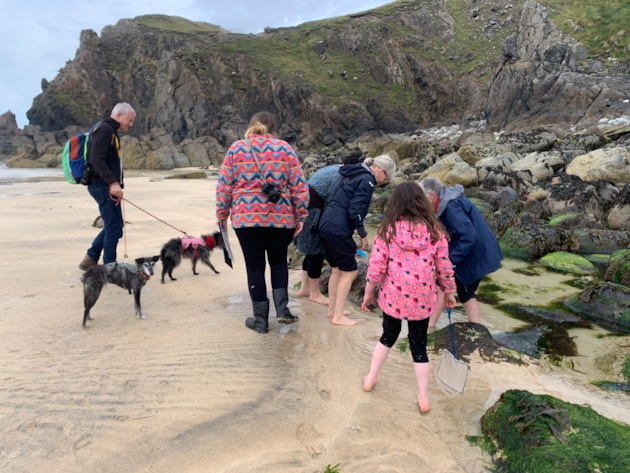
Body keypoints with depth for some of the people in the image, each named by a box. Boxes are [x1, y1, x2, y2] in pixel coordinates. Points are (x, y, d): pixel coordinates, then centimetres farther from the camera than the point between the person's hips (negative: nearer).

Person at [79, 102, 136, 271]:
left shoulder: (111, 131, 21)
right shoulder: (105, 129, -11)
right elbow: (96, 159, -22)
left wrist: (117, 184, 17)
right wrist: (113, 182, -28)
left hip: (107, 186, 10)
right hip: (102, 186, -10)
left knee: (112, 225, 16)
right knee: (114, 227, -5)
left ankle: (90, 259, 23)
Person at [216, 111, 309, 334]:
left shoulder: (236, 148, 6)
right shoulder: (285, 149, 5)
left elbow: (224, 186, 4)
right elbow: (299, 186, 1)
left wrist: (222, 214, 12)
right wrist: (301, 216, 6)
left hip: (246, 217, 0)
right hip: (281, 217, 1)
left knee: (255, 266, 9)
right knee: (278, 261, 21)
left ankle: (261, 320, 17)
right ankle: (282, 309, 11)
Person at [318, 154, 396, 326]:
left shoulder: (352, 174, 18)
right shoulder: (366, 180, -10)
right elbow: (354, 211, -17)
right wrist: (363, 235, -5)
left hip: (325, 225, 9)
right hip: (339, 230, -9)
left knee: (337, 269, 19)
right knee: (349, 272, 2)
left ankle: (332, 309, 27)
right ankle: (338, 316, 7)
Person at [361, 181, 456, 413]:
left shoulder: (388, 229, -8)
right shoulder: (434, 230, -5)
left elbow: (376, 265, -9)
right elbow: (444, 266, 0)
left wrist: (368, 292, 4)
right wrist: (449, 292, 15)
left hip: (392, 297, 0)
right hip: (422, 299, 0)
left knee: (388, 336, 23)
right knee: (419, 346, 14)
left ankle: (370, 379, 35)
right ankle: (424, 398, 22)